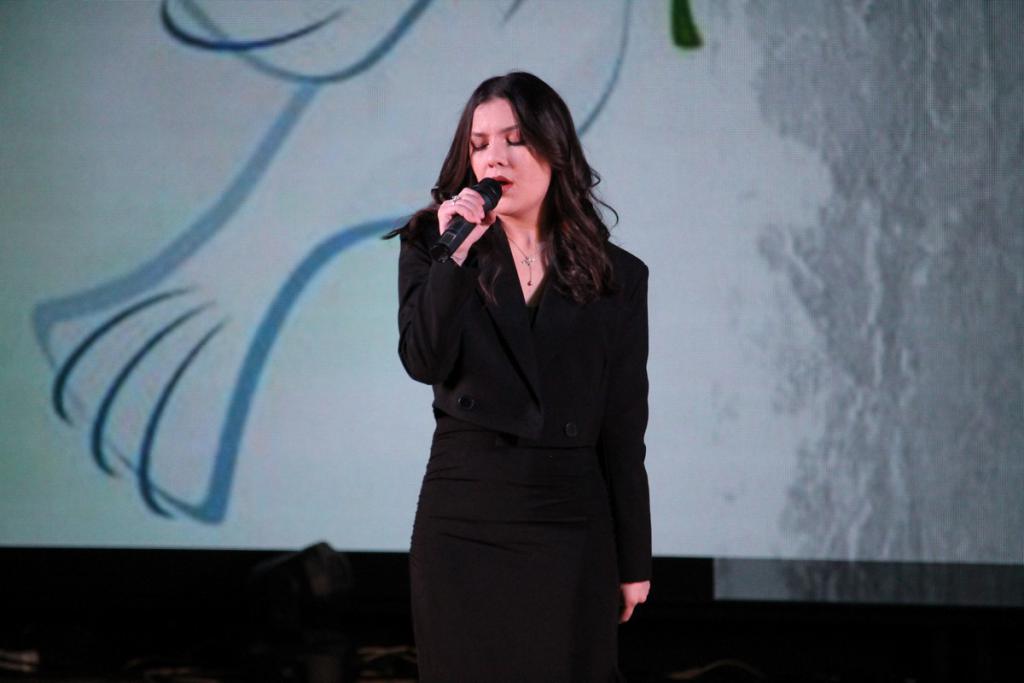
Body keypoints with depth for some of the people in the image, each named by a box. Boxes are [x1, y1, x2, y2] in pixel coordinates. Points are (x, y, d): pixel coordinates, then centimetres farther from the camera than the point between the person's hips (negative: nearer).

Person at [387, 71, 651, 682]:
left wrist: (634, 560, 4)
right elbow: (425, 362, -12)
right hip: (463, 522, 0)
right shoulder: (434, 245, 4)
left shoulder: (615, 277, 4)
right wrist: (454, 256, -23)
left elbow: (623, 428, 4)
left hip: (569, 526, 0)